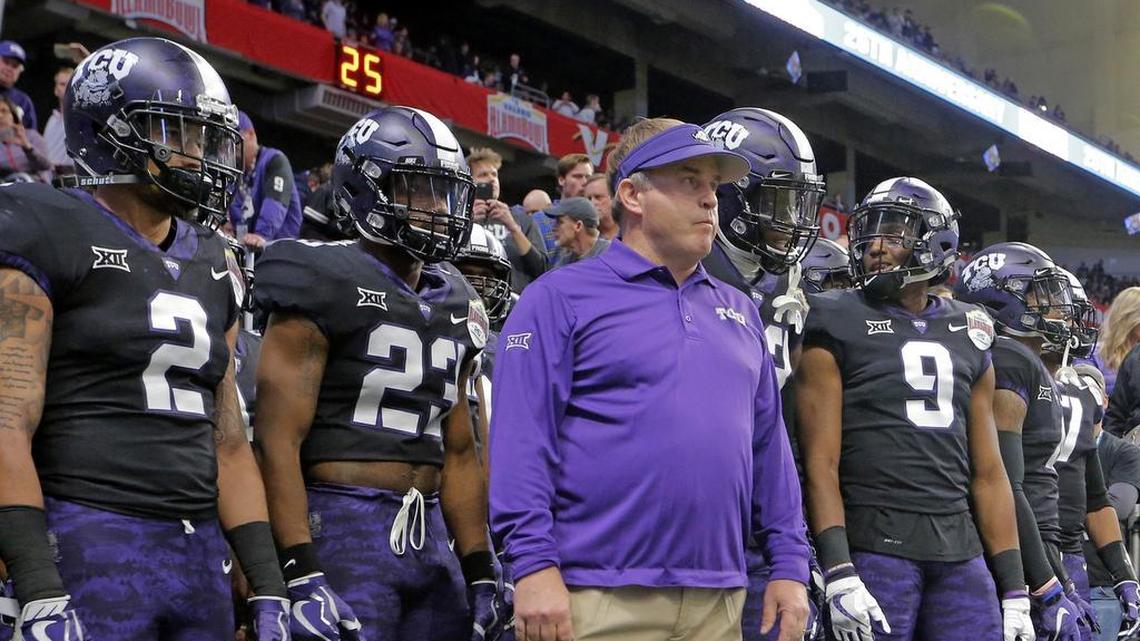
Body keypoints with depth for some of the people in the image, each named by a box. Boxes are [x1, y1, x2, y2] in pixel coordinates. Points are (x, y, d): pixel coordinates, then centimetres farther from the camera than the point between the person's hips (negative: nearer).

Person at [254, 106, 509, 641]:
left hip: (429, 537, 7)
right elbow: (277, 439, -12)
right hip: (343, 530, -7)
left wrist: (480, 571, 16)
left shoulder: (453, 304, 17)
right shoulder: (328, 285, -6)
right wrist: (300, 574, -19)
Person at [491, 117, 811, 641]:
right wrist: (534, 565, -17)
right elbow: (523, 437, -9)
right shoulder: (561, 298, -2)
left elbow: (767, 444, 18)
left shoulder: (740, 312, 17)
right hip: (599, 598, -6)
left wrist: (788, 564, 11)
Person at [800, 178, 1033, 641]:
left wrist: (1013, 587, 10)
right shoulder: (838, 325, 0)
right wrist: (838, 573, -16)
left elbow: (988, 472, 15)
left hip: (961, 550, 5)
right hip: (875, 545, -4)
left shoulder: (968, 334, 15)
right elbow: (820, 461, -6)